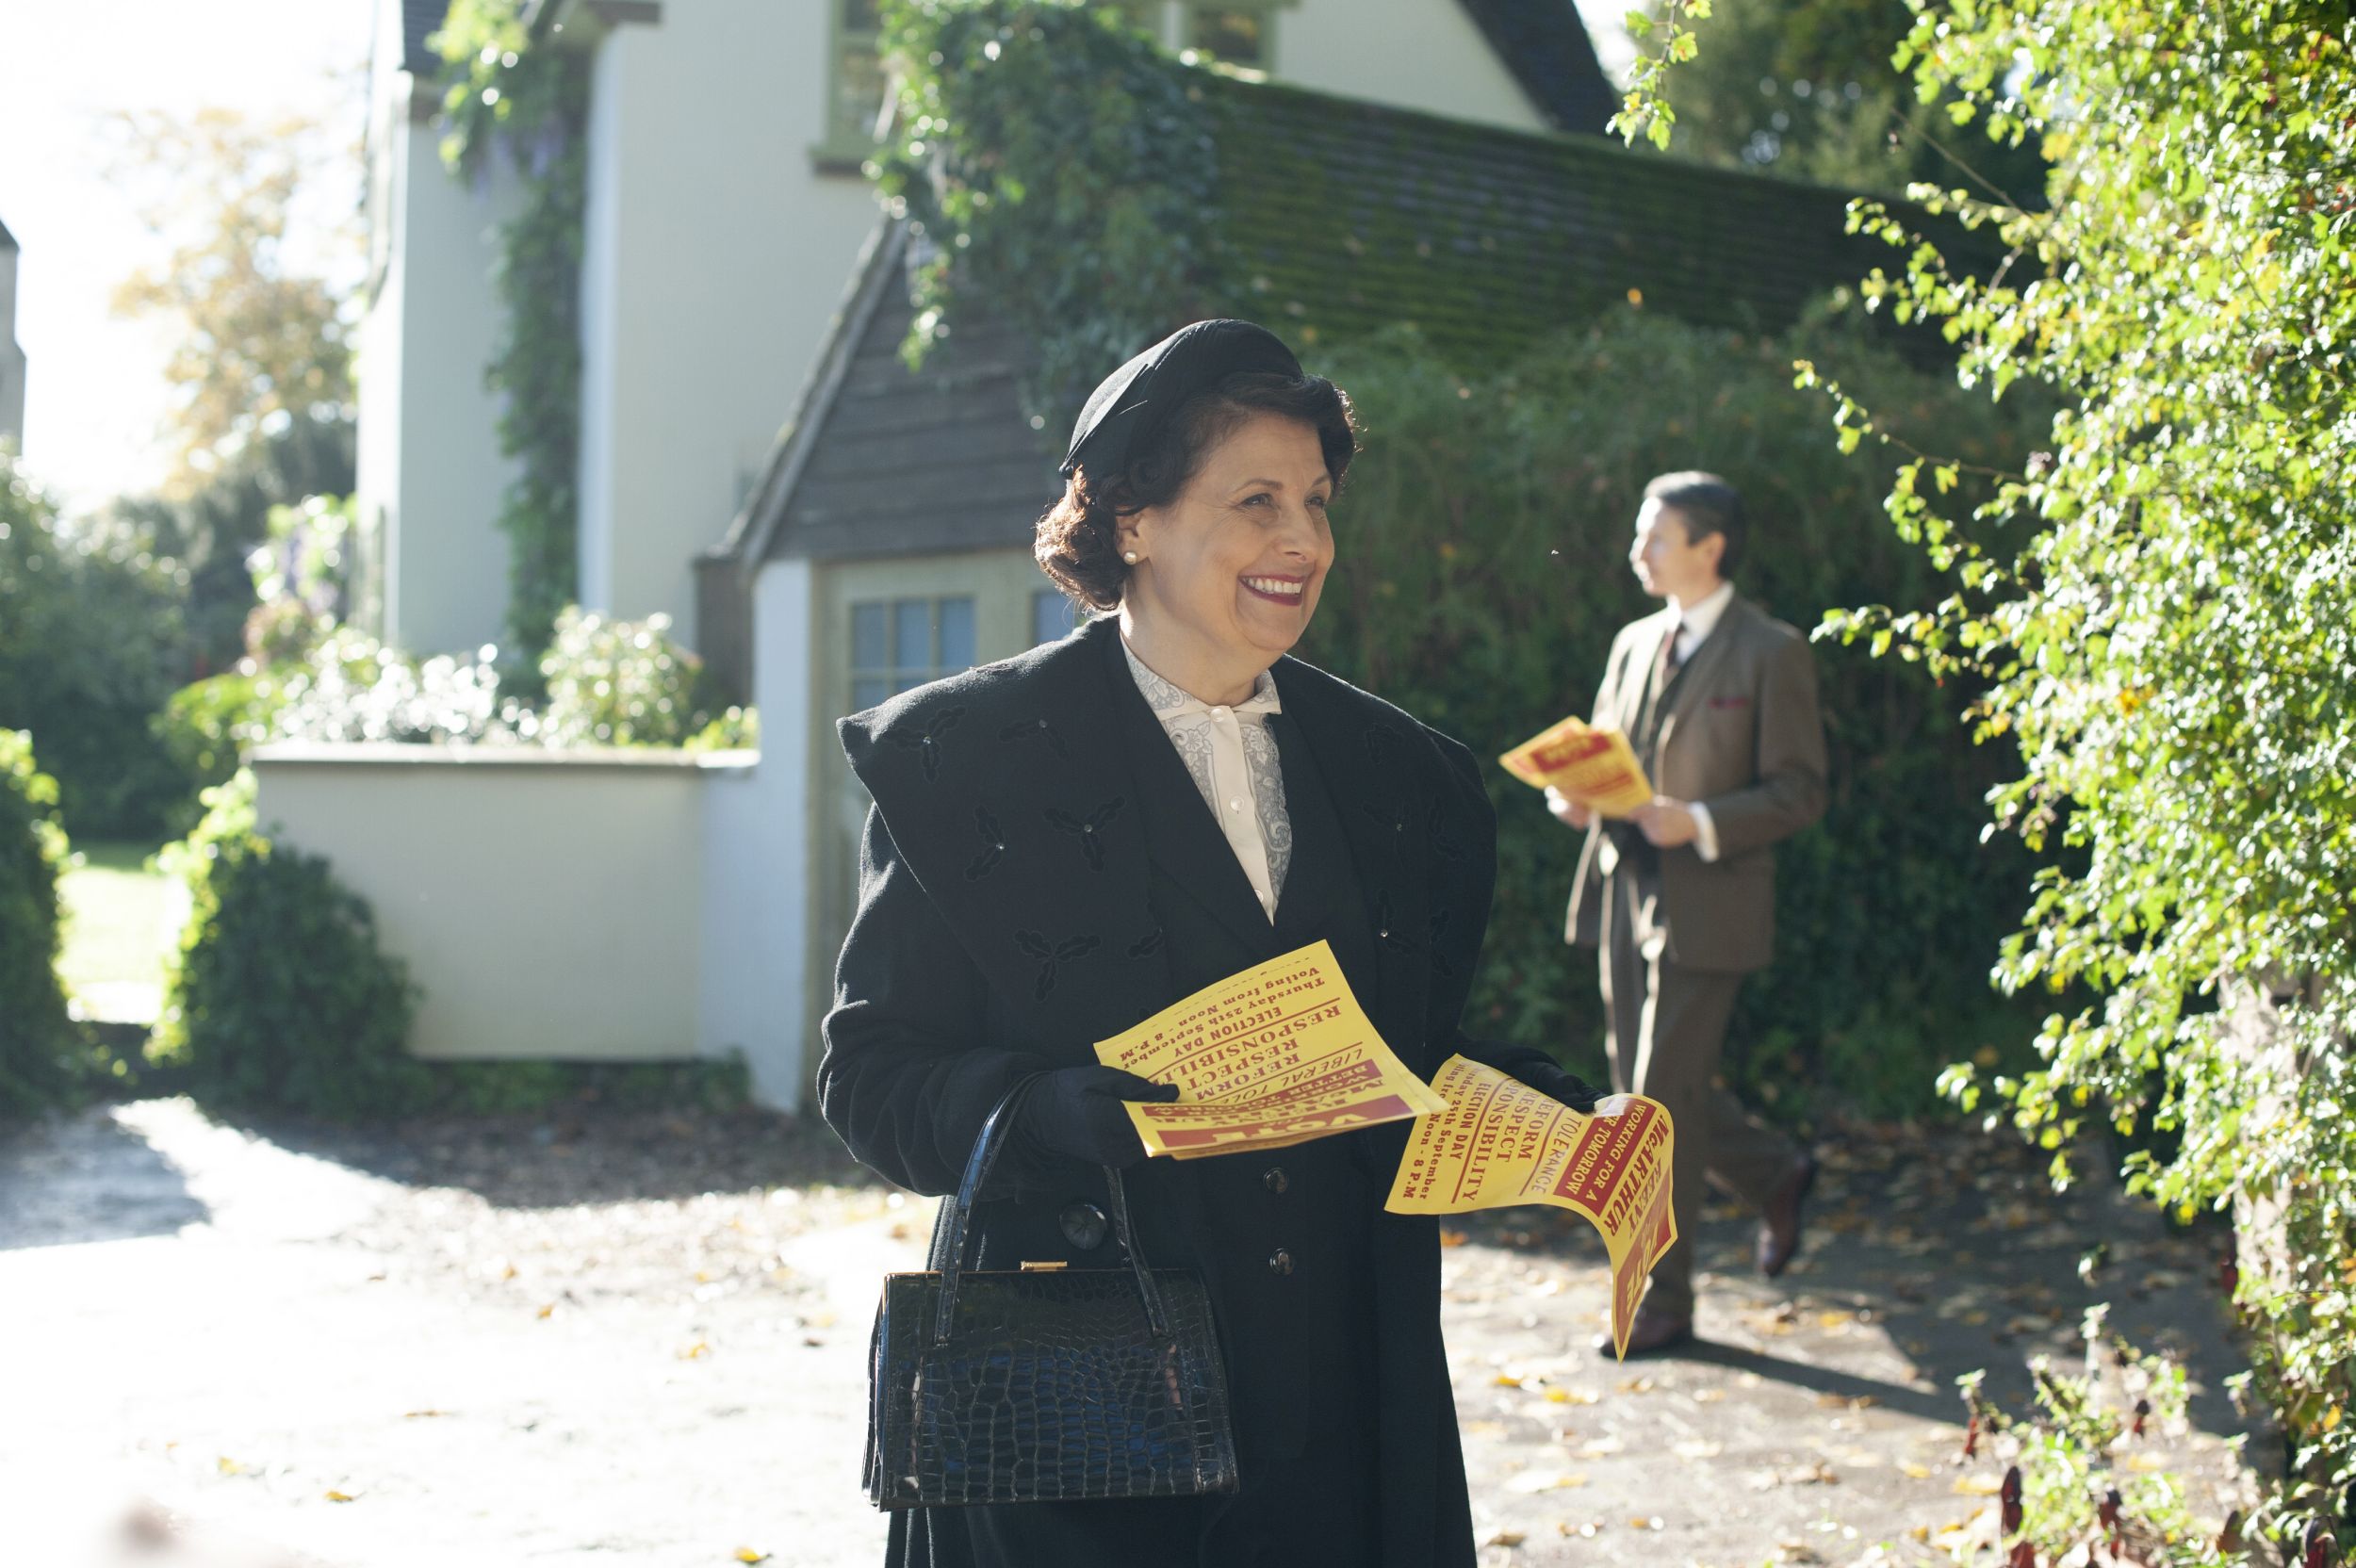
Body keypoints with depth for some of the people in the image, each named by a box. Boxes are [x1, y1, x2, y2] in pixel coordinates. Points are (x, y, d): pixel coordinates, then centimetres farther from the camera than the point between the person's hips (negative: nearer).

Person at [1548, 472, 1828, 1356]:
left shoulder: (1769, 653, -7)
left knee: (1663, 1101, -6)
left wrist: (1699, 824, -22)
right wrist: (1575, 794, -2)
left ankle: (1662, 1301, 6)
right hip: (1623, 893, 7)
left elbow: (1799, 793, -9)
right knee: (1643, 1091, 13)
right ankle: (1775, 1175, 38)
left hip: (1705, 907, -7)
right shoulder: (1633, 645, 14)